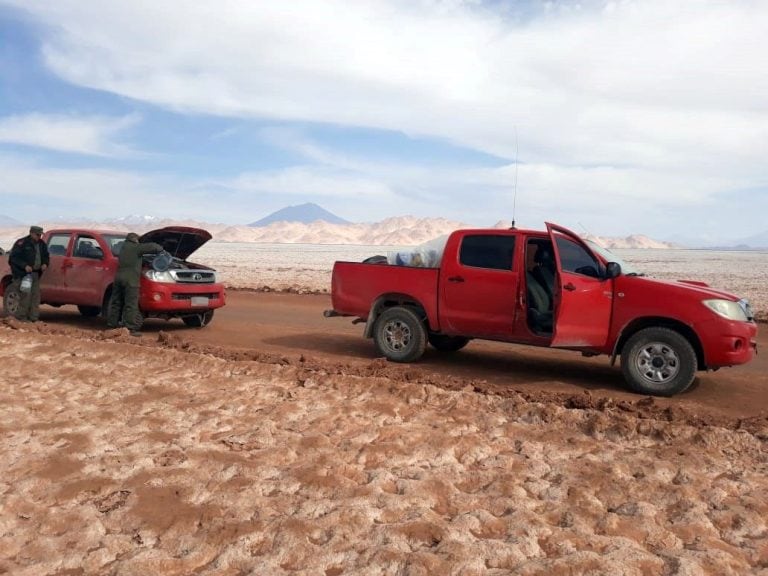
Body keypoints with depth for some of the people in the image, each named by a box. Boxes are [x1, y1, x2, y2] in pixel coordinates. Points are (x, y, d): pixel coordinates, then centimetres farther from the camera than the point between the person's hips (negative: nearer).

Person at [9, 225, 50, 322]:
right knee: (26, 294, -11)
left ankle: (34, 317, 9)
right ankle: (21, 316, -1)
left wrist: (45, 263, 1)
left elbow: (46, 256, 23)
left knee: (36, 295, 5)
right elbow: (13, 257, -10)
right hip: (23, 274, -7)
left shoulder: (41, 244, 13)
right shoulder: (21, 243, -7)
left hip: (35, 273, 7)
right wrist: (25, 266, -22)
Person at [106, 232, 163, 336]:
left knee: (116, 303, 13)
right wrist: (160, 249, 15)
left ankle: (111, 325, 19)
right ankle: (131, 328, -8)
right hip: (130, 279, -8)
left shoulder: (123, 248, 22)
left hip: (119, 277, 8)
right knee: (131, 305, -7)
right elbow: (152, 247, -4)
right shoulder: (136, 248, -1)